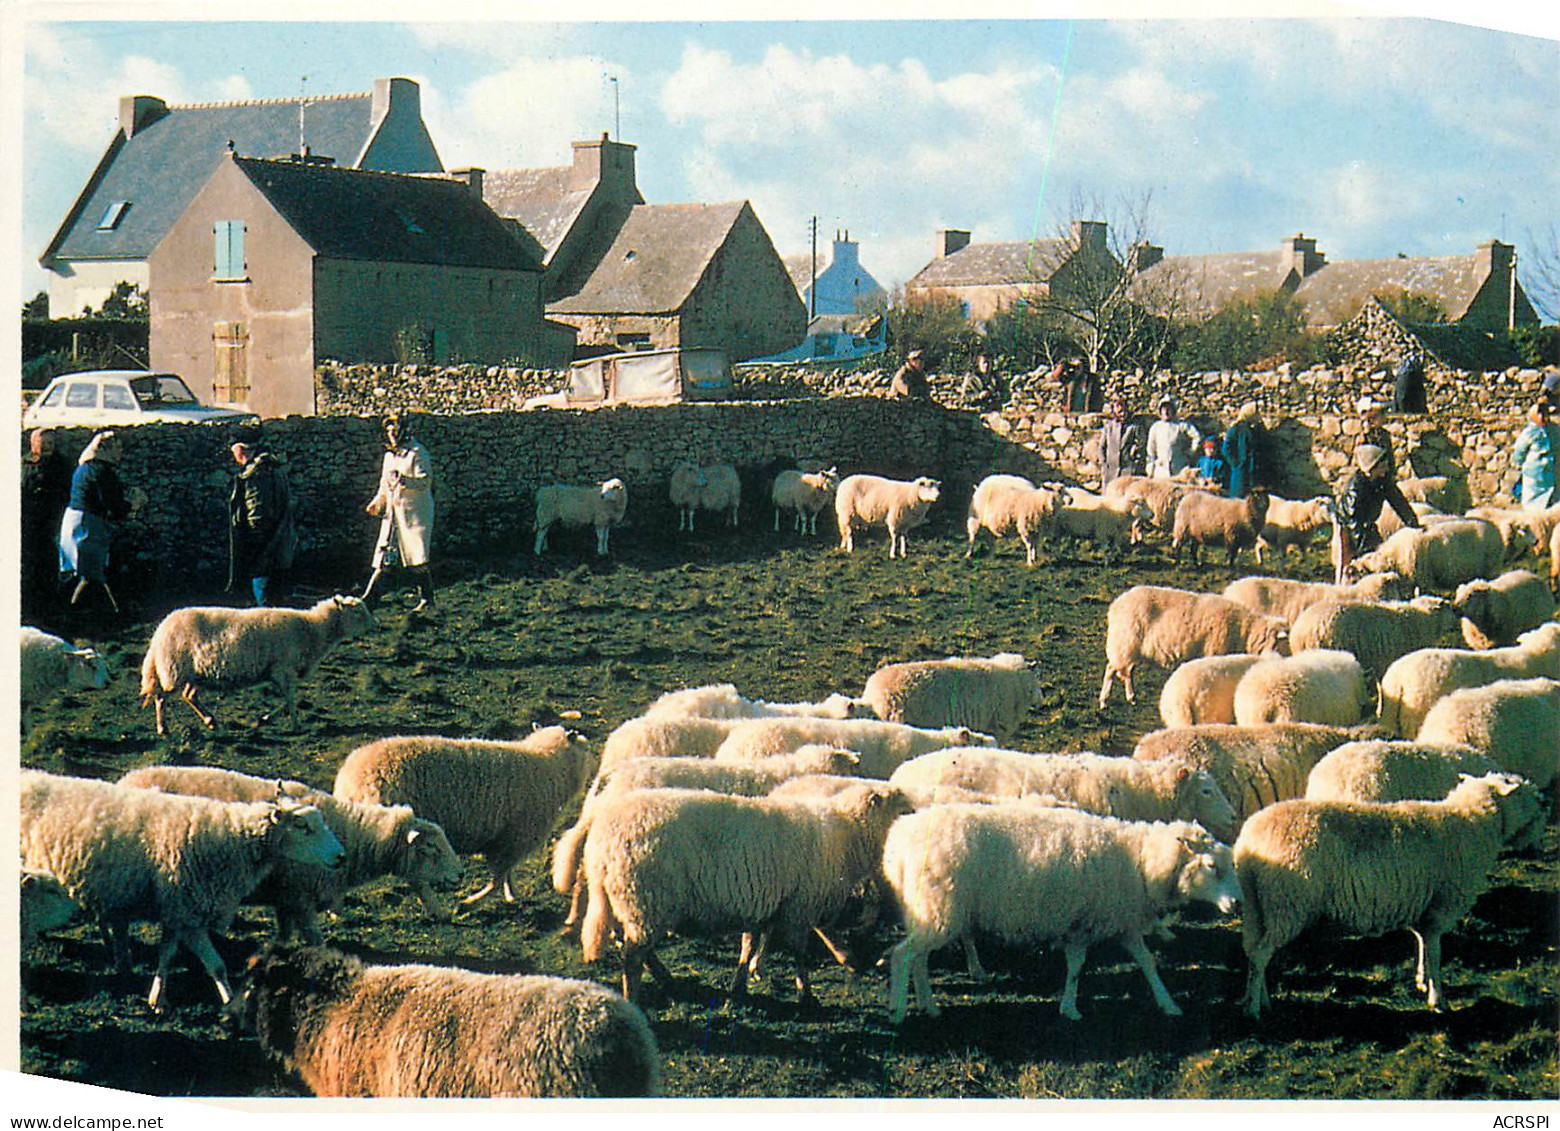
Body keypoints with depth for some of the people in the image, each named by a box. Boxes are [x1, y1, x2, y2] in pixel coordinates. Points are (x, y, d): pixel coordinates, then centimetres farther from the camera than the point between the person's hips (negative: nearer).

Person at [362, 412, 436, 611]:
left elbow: (426, 481, -17)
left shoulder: (417, 453, -8)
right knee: (383, 557, 4)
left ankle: (426, 598, 1)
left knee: (417, 559, -8)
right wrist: (377, 503, 14)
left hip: (415, 512, -7)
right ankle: (369, 597, 2)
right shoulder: (389, 455, 17)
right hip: (393, 512, 7)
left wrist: (405, 481, -32)